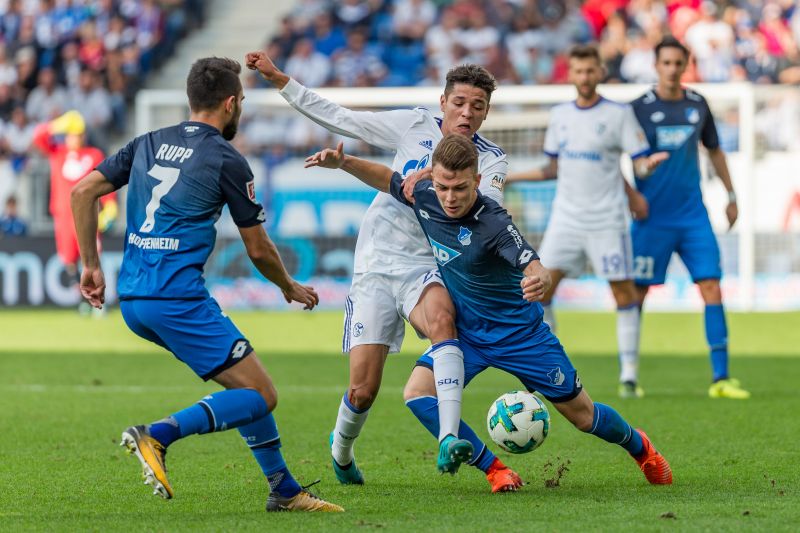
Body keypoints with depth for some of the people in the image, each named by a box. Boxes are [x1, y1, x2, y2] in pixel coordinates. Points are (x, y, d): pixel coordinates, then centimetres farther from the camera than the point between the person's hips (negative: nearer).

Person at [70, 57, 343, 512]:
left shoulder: (149, 144, 15)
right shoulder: (226, 160, -4)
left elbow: (83, 192, 10)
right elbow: (258, 249, 2)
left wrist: (91, 265, 17)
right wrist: (290, 288, 21)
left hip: (133, 300, 8)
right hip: (177, 299, -8)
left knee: (244, 377, 19)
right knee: (260, 395, -6)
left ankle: (284, 489, 18)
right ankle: (158, 435, -22)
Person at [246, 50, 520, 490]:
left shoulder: (491, 160, 2)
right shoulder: (415, 126, 4)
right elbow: (340, 119, 8)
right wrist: (278, 80, 6)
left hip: (425, 268, -1)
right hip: (376, 264, 1)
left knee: (441, 317, -38)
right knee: (363, 390, -6)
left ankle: (448, 442, -48)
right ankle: (340, 451, 28)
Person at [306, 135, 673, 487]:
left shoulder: (493, 223, -31)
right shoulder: (424, 198, -13)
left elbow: (532, 265, -45)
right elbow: (387, 179, 8)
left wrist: (540, 279, -68)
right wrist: (342, 162, -5)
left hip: (520, 334, -5)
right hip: (465, 333, 5)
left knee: (581, 414, 5)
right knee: (418, 394, -19)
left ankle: (639, 447, 39)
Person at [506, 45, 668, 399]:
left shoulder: (619, 114, -3)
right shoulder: (560, 116, 10)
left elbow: (640, 163, -6)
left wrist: (649, 165, -28)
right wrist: (509, 178, 16)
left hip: (607, 220, -4)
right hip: (566, 219, 4)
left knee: (624, 293, -4)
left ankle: (629, 376, 5)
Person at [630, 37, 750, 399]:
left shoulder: (697, 105, 8)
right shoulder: (640, 108, -5)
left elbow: (714, 151, 22)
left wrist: (731, 196, 21)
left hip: (693, 216, 3)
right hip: (652, 218, -3)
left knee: (712, 288, -6)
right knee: (636, 293, 1)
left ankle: (720, 378, -5)